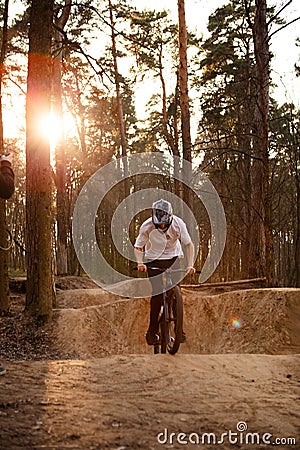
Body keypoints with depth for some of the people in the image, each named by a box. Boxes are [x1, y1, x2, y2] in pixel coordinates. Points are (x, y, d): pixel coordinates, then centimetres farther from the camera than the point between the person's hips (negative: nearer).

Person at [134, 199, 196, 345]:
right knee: (156, 294, -9)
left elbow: (189, 244, -12)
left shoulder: (178, 224, -22)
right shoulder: (146, 227, -23)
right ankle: (152, 331, 4)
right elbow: (138, 247, -10)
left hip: (173, 256, 1)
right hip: (154, 259, -1)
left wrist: (190, 265, -22)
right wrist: (140, 263, -28)